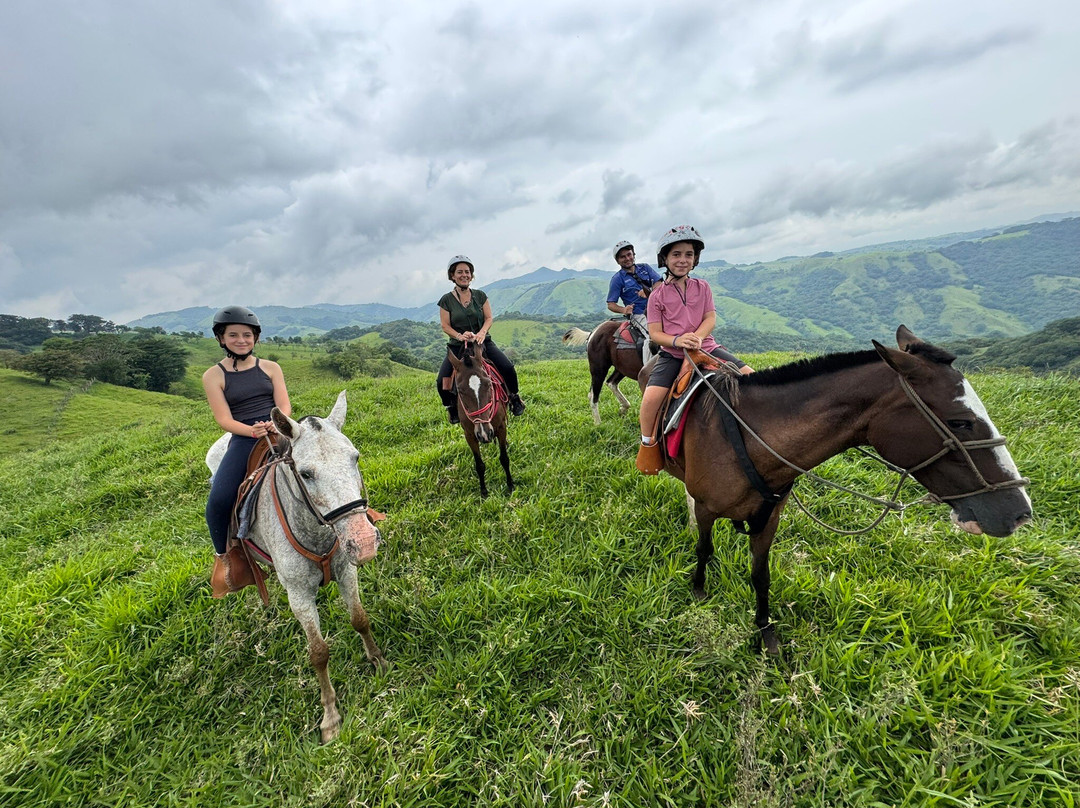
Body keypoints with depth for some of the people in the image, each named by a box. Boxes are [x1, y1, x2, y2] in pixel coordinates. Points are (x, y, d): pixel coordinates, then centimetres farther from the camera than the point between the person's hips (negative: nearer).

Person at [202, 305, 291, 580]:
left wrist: (275, 423, -19)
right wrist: (253, 431, -19)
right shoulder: (214, 375, 10)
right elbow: (224, 419, 1)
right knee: (219, 500, -19)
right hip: (244, 439, -1)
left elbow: (284, 406, 4)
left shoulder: (271, 368, 14)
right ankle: (222, 555, 12)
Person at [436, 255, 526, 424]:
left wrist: (482, 332, -19)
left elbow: (489, 318, 2)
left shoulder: (480, 296, 5)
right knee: (442, 381, -17)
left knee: (508, 368, -18)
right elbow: (445, 326, -4)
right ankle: (452, 407, 14)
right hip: (458, 346, -1)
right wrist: (460, 336, -23)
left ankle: (514, 397, 11)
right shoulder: (446, 300, 0)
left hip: (483, 342, 1)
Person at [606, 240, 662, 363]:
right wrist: (624, 310, -21)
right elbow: (610, 304, 0)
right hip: (638, 315, -5)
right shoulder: (617, 279, 3)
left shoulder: (645, 268, 15)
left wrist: (648, 292, -17)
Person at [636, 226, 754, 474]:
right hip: (672, 353, -3)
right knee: (651, 397, -28)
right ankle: (648, 444, -3)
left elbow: (710, 318, 2)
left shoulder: (702, 287, 11)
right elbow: (654, 333, -4)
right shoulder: (658, 295, 1)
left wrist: (696, 337, -19)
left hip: (706, 347, 3)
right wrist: (677, 340, -24)